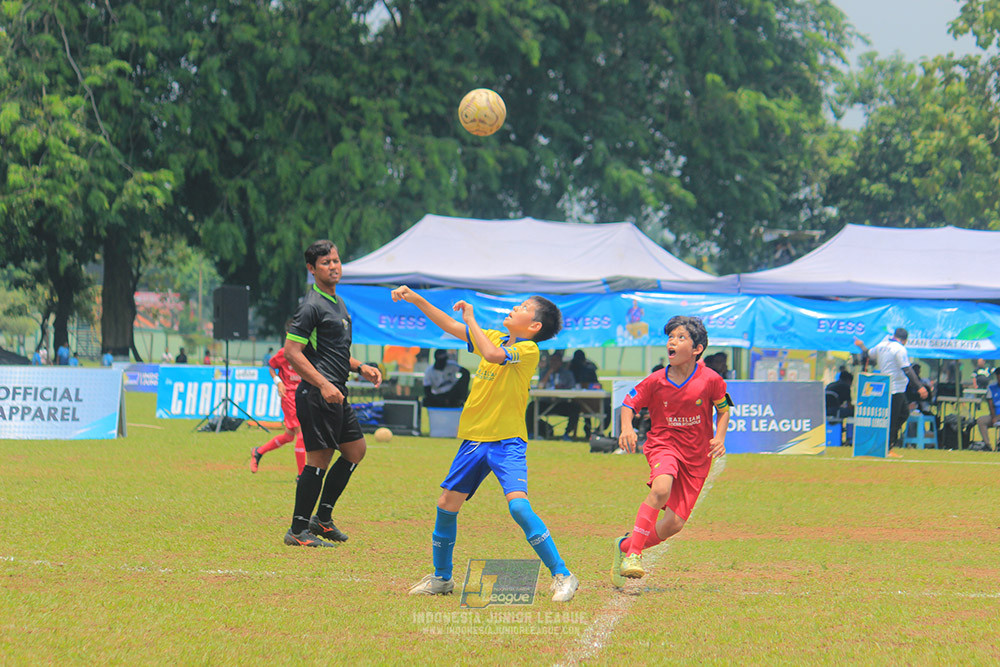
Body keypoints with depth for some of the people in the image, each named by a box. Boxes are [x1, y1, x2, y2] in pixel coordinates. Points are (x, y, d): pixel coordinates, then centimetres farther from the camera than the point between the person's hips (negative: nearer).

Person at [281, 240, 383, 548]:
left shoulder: (338, 303, 18)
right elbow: (292, 351, -19)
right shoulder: (312, 306, -13)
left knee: (356, 450, 15)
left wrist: (360, 368, 17)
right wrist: (323, 385, -23)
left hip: (336, 395, 10)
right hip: (317, 395, -10)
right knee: (319, 459, -8)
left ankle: (322, 518, 22)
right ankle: (298, 531, -2)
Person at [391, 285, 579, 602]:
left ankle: (563, 576, -17)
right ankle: (441, 578, 25)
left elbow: (493, 355, -30)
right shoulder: (494, 338, 10)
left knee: (518, 506, -24)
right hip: (474, 440, 7)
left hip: (507, 443, -7)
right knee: (446, 505, 8)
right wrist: (416, 300, 13)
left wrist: (471, 319, -19)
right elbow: (451, 326, 19)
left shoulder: (529, 350, -12)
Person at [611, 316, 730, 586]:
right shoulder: (656, 382, -8)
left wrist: (719, 438, -8)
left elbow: (723, 410, 8)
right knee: (661, 488, -35)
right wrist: (627, 429, -15)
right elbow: (629, 403, 4)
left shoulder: (711, 380, -9)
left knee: (674, 524, -5)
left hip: (696, 457, 2)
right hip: (664, 444, -2)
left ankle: (624, 546, 20)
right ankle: (633, 554, -29)